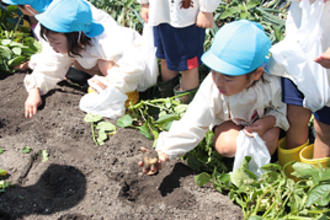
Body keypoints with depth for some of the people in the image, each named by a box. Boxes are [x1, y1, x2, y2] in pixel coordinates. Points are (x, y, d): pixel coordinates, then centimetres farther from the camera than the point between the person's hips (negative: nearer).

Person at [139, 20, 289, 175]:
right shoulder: (212, 88, -33)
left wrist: (270, 121, -33)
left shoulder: (271, 84, -33)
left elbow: (282, 109, -10)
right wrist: (163, 152, -42)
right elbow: (193, 125, -31)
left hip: (263, 117, 0)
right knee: (227, 145, -30)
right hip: (229, 120, 0)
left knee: (269, 139, -29)